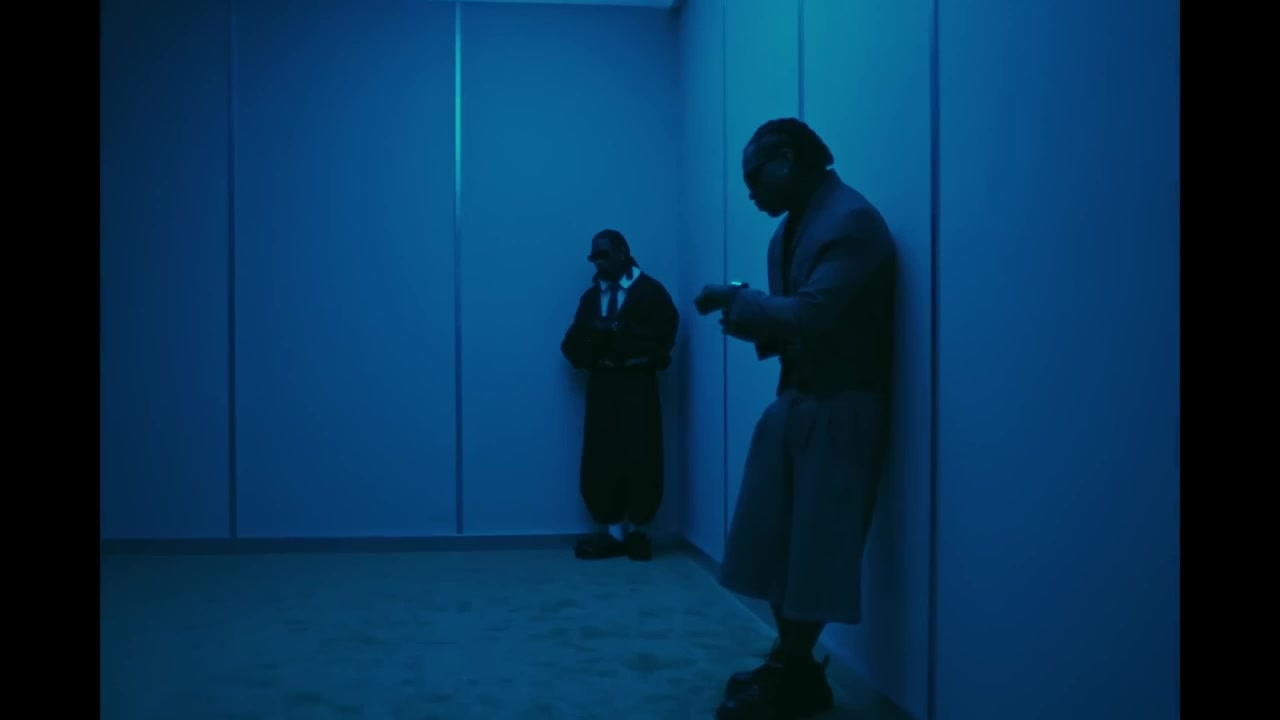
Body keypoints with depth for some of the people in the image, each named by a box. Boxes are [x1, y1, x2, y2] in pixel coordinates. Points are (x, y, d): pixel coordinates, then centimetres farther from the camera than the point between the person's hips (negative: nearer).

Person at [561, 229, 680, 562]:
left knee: (640, 459, -4)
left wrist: (618, 331, -13)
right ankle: (613, 531, 6)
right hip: (602, 385, 4)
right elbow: (571, 346, 11)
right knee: (599, 460, -3)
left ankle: (635, 529, 12)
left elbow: (664, 337, -9)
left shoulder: (649, 290, 5)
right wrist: (590, 334, -11)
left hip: (637, 384, -3)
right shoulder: (591, 296, 17)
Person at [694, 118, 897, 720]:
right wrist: (751, 325, -6)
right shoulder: (789, 230, 11)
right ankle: (791, 664, 28)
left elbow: (811, 315, -27)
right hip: (793, 401, 9)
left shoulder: (851, 221, -17)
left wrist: (739, 299, -15)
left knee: (814, 551, 2)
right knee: (772, 543, 13)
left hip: (839, 411, -9)